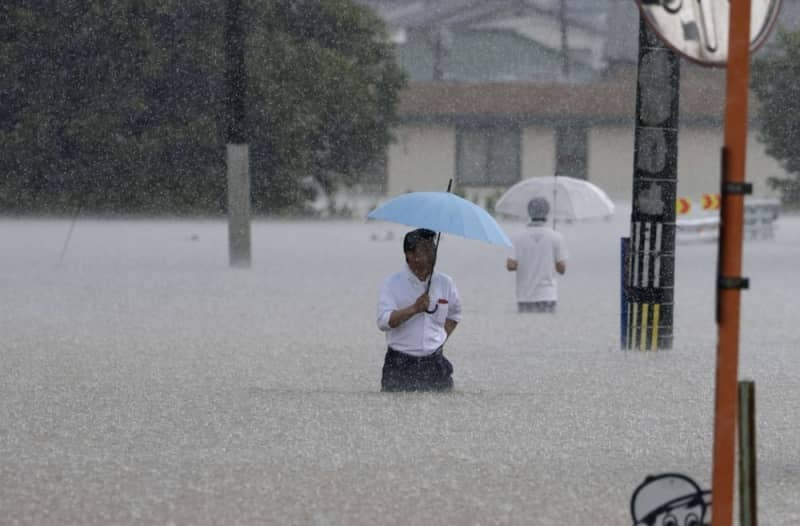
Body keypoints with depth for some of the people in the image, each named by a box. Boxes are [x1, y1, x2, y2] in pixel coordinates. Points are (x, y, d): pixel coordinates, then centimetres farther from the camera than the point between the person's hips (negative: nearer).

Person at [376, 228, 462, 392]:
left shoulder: (445, 283, 8)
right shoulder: (392, 284, -3)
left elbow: (454, 314, 26)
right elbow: (383, 321, -15)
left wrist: (442, 338, 11)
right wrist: (414, 309, -24)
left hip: (435, 365, 3)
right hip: (400, 365, -3)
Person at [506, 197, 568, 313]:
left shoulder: (518, 238, -1)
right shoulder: (556, 237, -4)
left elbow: (511, 266, -7)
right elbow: (562, 268, -2)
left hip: (525, 296, 2)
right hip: (547, 295, -2)